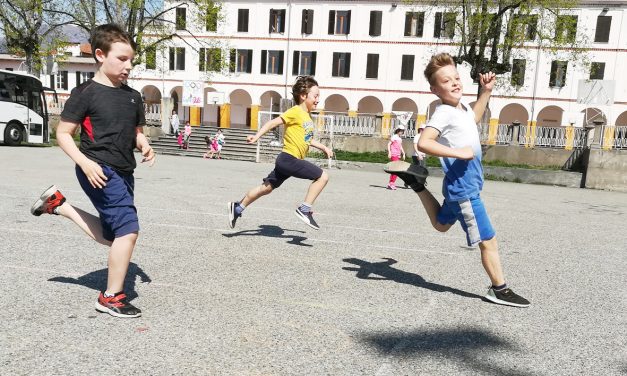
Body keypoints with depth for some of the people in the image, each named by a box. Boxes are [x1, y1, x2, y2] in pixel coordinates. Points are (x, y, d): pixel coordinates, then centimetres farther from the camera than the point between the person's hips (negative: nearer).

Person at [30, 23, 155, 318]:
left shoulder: (133, 96, 11)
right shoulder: (86, 93, -8)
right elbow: (63, 133, -6)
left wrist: (144, 145, -1)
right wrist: (85, 163, -20)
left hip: (124, 172, 8)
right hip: (99, 171, -8)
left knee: (111, 236, 18)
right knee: (128, 229, -15)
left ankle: (56, 204, 33)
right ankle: (111, 298, 1)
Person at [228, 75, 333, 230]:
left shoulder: (307, 116, 17)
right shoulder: (295, 112, -10)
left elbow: (308, 139, 30)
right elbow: (273, 123, -14)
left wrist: (324, 148, 25)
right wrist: (257, 136, -21)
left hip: (286, 161, 10)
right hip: (289, 158, -10)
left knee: (267, 188, 17)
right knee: (322, 176, -13)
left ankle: (238, 208, 26)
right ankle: (305, 209, -9)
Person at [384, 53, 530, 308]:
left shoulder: (462, 105, 9)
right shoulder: (444, 113, -19)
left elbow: (474, 119, 32)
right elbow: (424, 142, -32)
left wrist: (486, 91, 25)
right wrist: (458, 152, -33)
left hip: (461, 187, 10)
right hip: (464, 188, -10)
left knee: (441, 224, 32)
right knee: (488, 241, -1)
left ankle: (416, 183, 34)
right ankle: (499, 290, 14)